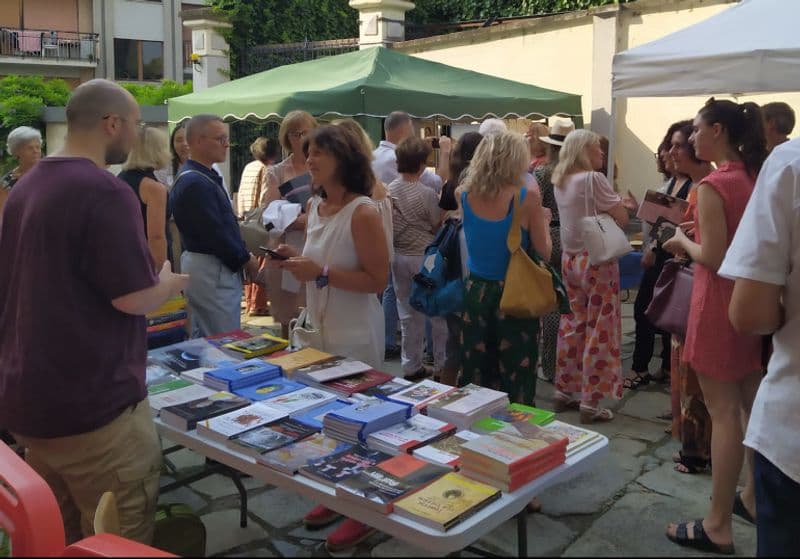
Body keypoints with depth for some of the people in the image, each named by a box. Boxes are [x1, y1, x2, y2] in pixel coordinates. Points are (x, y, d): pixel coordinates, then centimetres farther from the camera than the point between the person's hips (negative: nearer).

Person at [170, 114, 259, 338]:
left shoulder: (206, 177, 15)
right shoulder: (195, 183, -19)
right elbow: (215, 234, -22)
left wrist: (245, 256, 8)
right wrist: (247, 261, -9)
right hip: (211, 271, -11)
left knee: (203, 343, 18)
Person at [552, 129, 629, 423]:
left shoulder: (560, 181, 9)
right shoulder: (594, 179, -15)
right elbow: (622, 218, -15)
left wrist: (611, 205, 8)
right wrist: (620, 205, 6)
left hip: (569, 260, 8)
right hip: (597, 262, -8)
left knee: (572, 326, 15)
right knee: (599, 331, -1)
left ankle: (564, 391, 22)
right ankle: (590, 402, 2)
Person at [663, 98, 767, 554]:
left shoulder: (713, 185, -18)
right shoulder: (758, 178, 7)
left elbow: (713, 257, -21)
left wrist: (683, 242, -2)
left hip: (720, 302, -8)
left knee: (723, 413, -3)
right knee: (753, 405, 18)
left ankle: (718, 526, 6)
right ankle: (755, 496, 35)